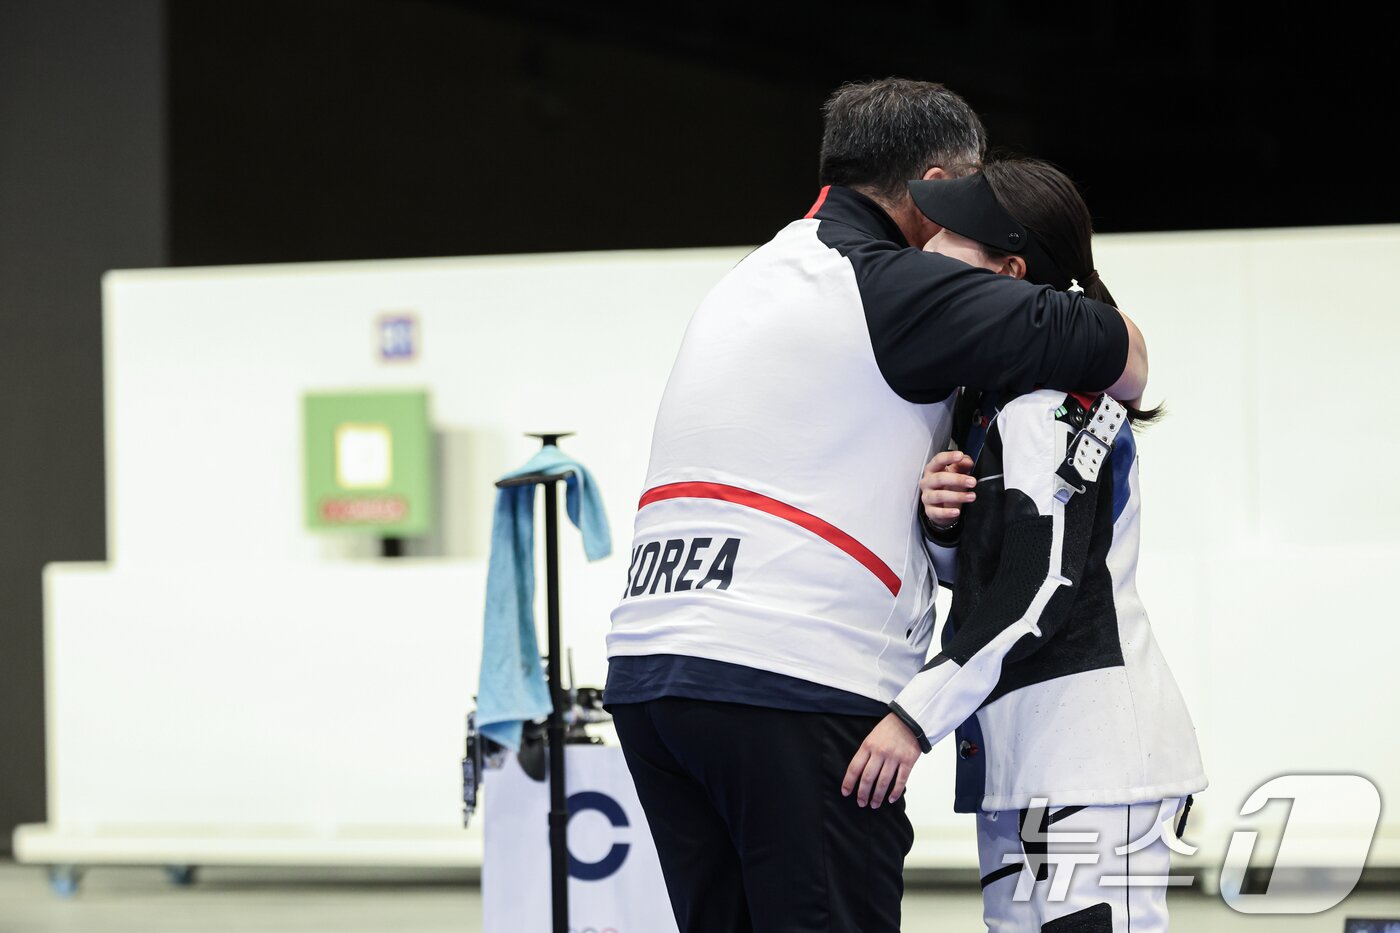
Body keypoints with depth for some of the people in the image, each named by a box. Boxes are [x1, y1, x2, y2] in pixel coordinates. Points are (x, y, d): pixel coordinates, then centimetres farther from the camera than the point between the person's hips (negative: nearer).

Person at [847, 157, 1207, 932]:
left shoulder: (1051, 403, -13)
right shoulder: (989, 395, 17)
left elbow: (1045, 587, -20)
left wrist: (918, 714, -22)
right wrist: (940, 520, -4)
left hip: (1094, 755, -10)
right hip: (1023, 763, 10)